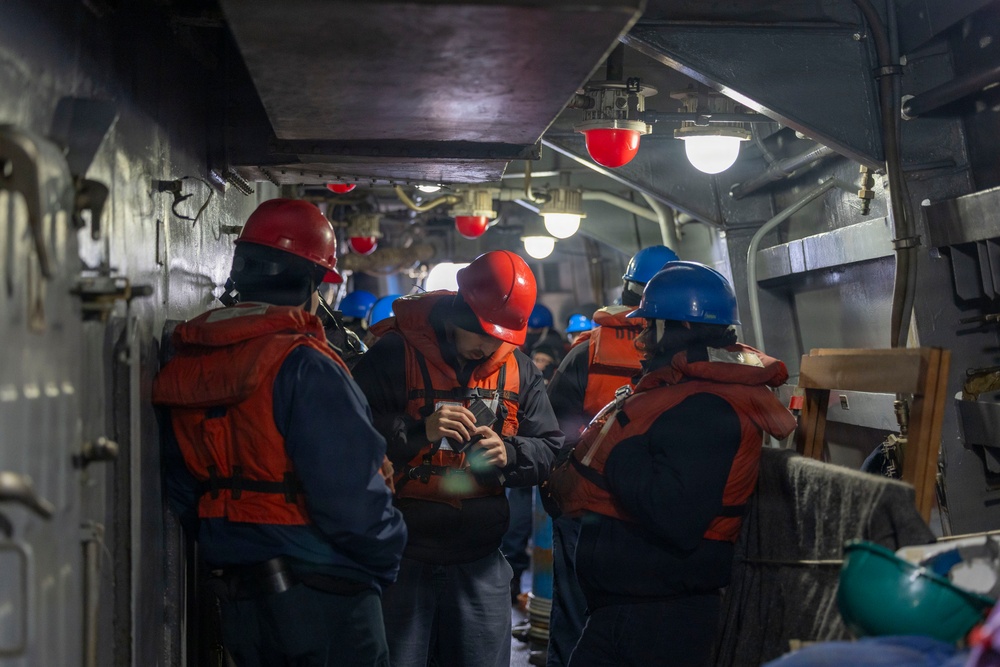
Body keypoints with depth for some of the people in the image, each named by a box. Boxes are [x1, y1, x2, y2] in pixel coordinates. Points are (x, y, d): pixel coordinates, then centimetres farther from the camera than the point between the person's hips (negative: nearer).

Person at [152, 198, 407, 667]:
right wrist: (387, 557, -6)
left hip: (236, 602, 7)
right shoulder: (304, 365, -21)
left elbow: (181, 492, 12)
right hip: (324, 602, -7)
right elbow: (351, 494, -24)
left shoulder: (182, 366, 4)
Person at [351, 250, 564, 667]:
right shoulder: (394, 354, -9)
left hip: (479, 564, 4)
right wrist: (419, 430, -26)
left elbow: (550, 449, 7)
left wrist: (508, 454, -14)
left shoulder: (519, 370, 6)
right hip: (401, 555, -4)